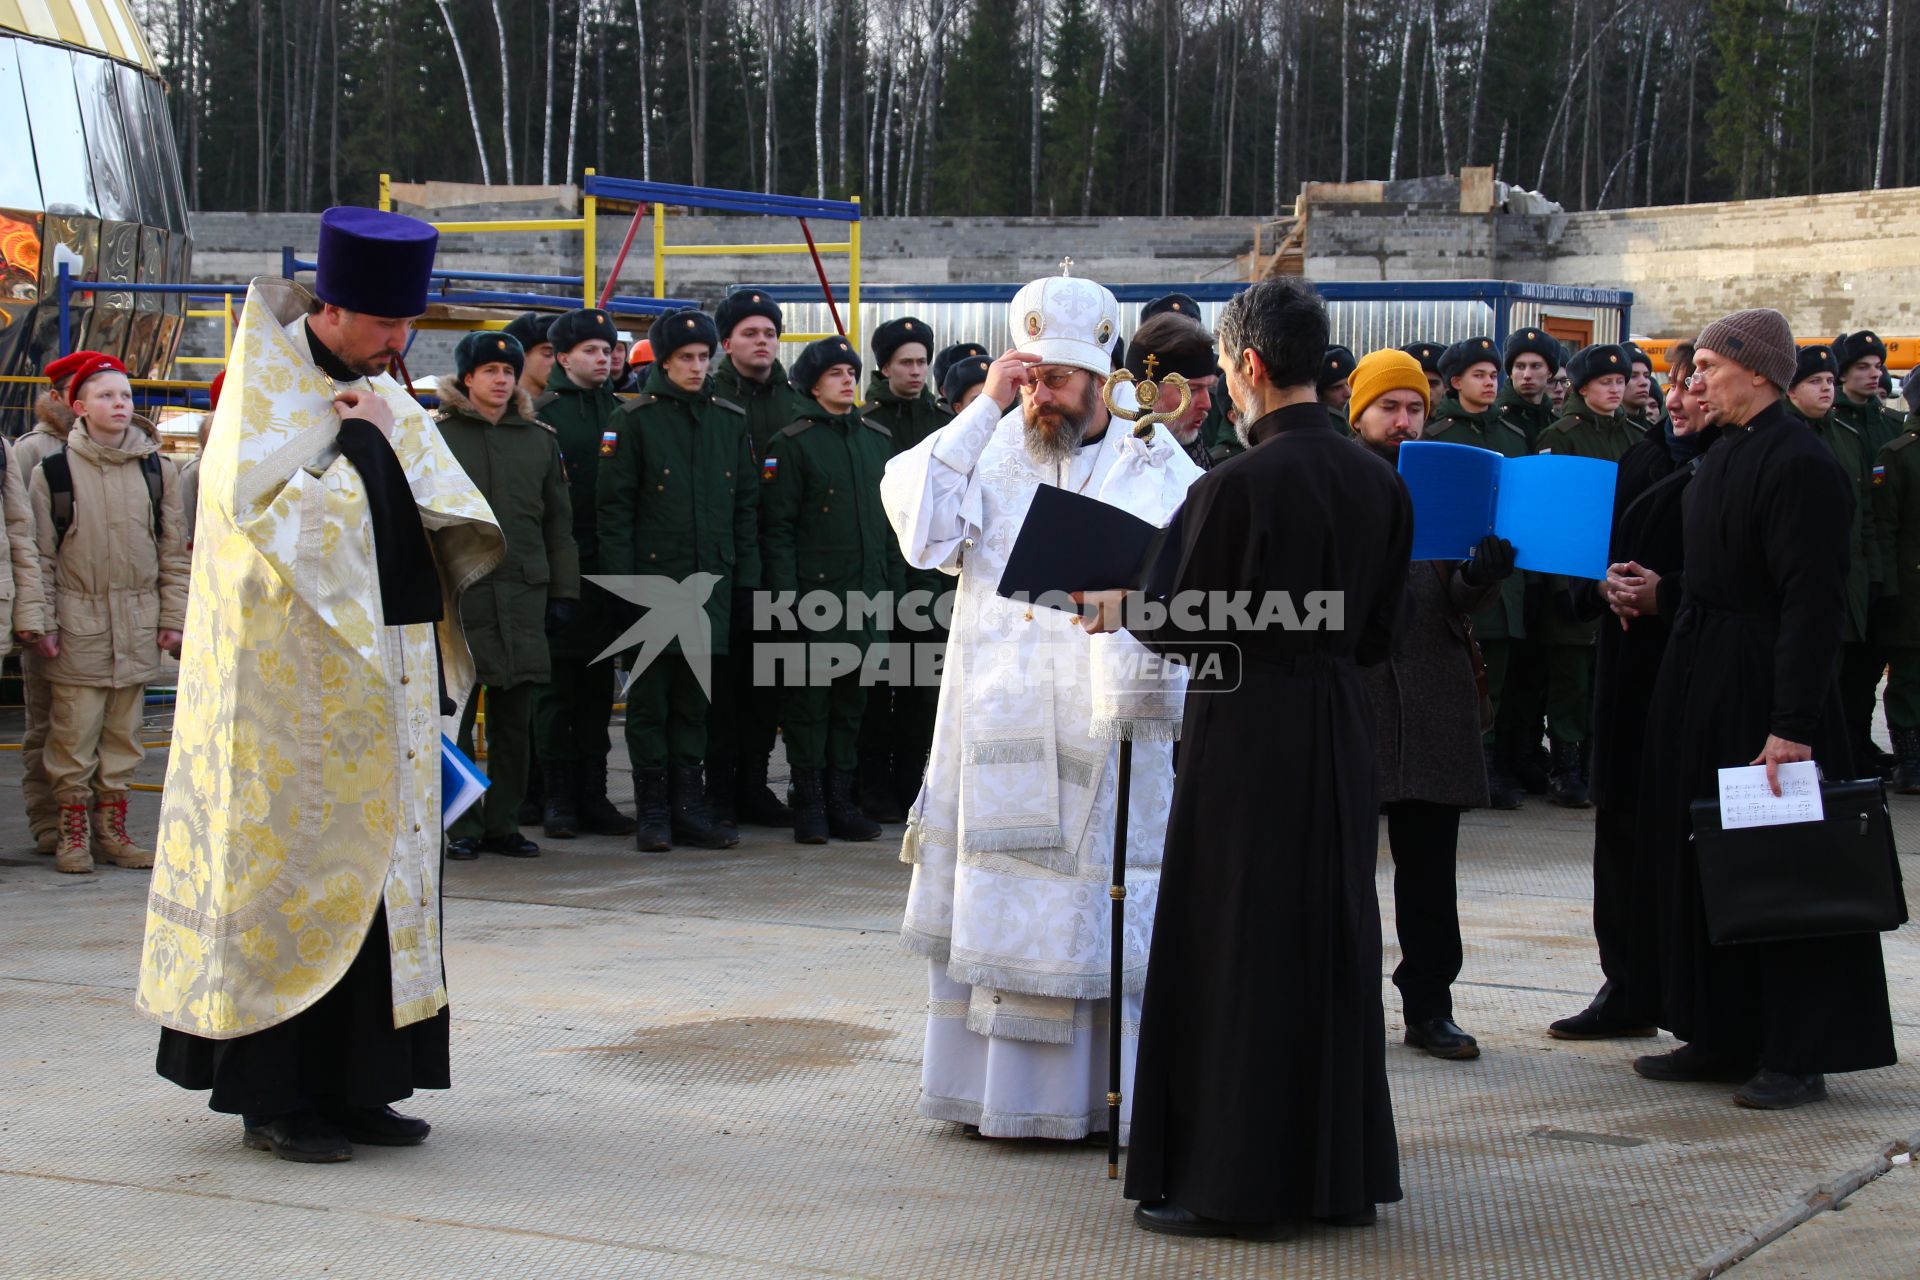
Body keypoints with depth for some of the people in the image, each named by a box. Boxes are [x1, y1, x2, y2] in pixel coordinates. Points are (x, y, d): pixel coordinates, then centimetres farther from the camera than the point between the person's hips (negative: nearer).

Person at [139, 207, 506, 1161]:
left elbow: (443, 518, 13)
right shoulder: (265, 392, -8)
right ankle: (274, 1096, 4)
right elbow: (265, 511, -20)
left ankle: (355, 1084, 15)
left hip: (384, 680, 7)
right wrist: (358, 440, -13)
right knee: (294, 873, -4)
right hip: (296, 680, -7)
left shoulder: (381, 398, 13)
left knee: (381, 873, 8)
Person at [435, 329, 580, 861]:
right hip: (457, 595, -3)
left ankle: (503, 824, 12)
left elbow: (558, 523, 15)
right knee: (456, 715, -2)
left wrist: (563, 591, 9)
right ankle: (460, 827, 4)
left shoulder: (539, 441, 14)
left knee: (515, 718, 4)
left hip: (523, 596, 3)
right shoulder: (435, 437, 5)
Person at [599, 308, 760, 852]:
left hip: (711, 579, 3)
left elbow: (746, 504, 14)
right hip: (653, 577, -3)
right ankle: (653, 814, 7)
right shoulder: (636, 419, -1)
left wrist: (745, 576, 6)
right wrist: (622, 582, -10)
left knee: (694, 702, 8)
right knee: (650, 700, 1)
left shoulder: (730, 420, 11)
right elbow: (615, 506, -3)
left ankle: (689, 808, 14)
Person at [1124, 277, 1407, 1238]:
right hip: (1341, 734, 6)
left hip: (1248, 735, -6)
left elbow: (1171, 624, -11)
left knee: (1235, 949, 3)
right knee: (1333, 944, 14)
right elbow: (1378, 633, 9)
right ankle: (1338, 1169, 21)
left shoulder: (1236, 484, -17)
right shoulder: (1377, 482, 2)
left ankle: (1237, 1183, 7)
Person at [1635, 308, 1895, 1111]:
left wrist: (1793, 726, -25)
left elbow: (1813, 600, -22)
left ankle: (1797, 1054, 6)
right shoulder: (1724, 455, 11)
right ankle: (1722, 1037, 22)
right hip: (1701, 682, 10)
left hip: (1765, 684, -10)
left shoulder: (1799, 465, -17)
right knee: (1703, 862, 13)